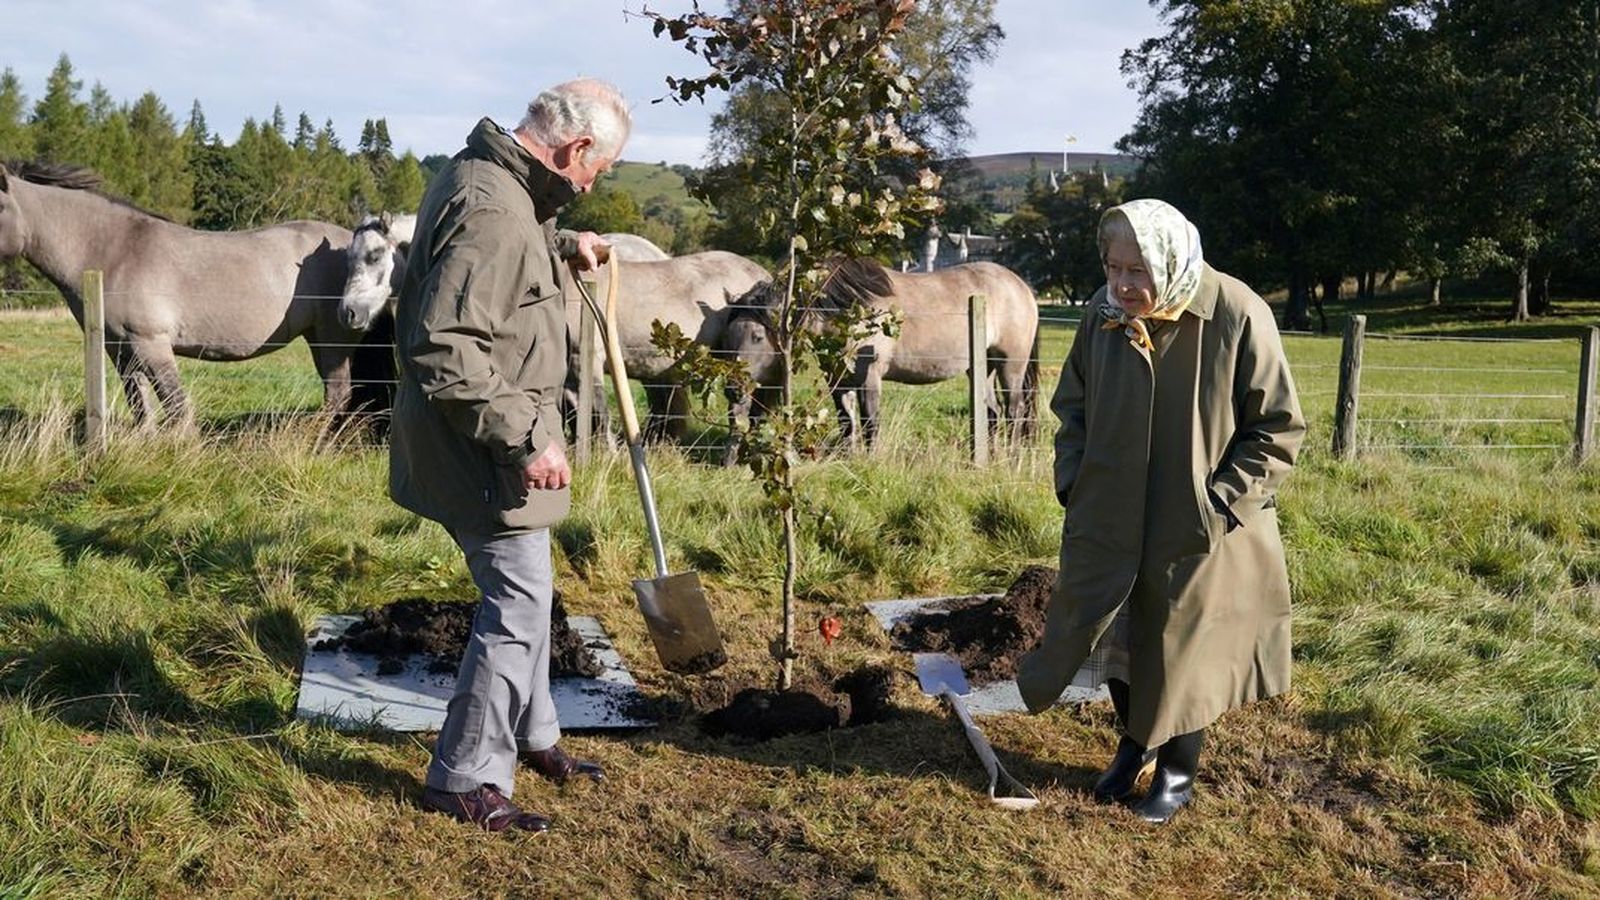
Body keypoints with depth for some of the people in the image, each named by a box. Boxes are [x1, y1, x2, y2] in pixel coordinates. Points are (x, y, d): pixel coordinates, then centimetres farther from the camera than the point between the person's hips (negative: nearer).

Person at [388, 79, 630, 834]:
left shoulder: (488, 176, 8)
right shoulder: (493, 212, -25)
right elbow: (445, 351, -30)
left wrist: (562, 242, 23)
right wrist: (526, 436, -26)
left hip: (496, 440, 11)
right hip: (481, 449, -11)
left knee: (525, 592, 21)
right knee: (518, 607, -3)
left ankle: (530, 735, 38)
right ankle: (464, 780, 10)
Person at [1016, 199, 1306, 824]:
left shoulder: (1237, 316, -19)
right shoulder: (1105, 311, -6)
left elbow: (1279, 429, -12)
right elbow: (1073, 403, 10)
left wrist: (1219, 502, -16)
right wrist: (1073, 482, 0)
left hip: (1197, 530, -4)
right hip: (1110, 515, 4)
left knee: (1183, 645, 11)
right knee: (1112, 633, 16)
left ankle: (1178, 770, 32)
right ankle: (1132, 743, 42)